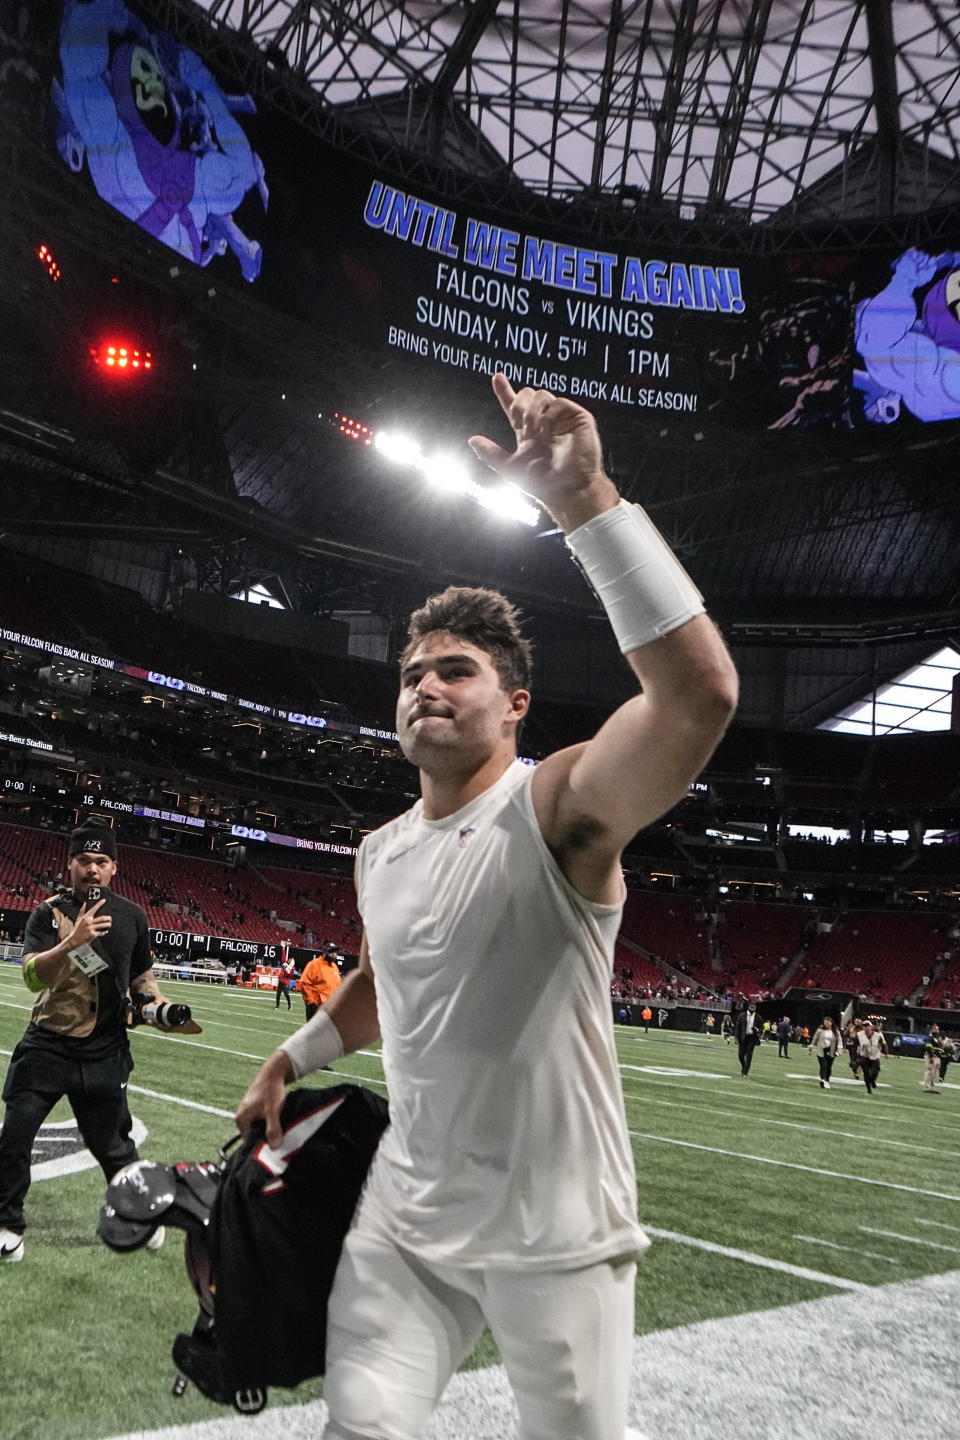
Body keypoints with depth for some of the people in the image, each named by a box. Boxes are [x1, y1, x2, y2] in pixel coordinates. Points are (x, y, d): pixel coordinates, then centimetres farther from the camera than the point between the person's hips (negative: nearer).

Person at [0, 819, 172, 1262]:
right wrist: (72, 942, -37)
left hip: (104, 1052, 1)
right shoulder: (49, 912, -7)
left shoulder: (132, 916, 2)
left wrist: (157, 1000, -4)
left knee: (111, 1143, 9)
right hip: (47, 1046, -1)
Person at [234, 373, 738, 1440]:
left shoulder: (558, 808, -18)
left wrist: (584, 500, -39)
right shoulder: (380, 854, 4)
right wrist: (287, 1063, 23)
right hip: (406, 1216, 5)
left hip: (554, 1238, -5)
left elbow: (699, 691, -37)